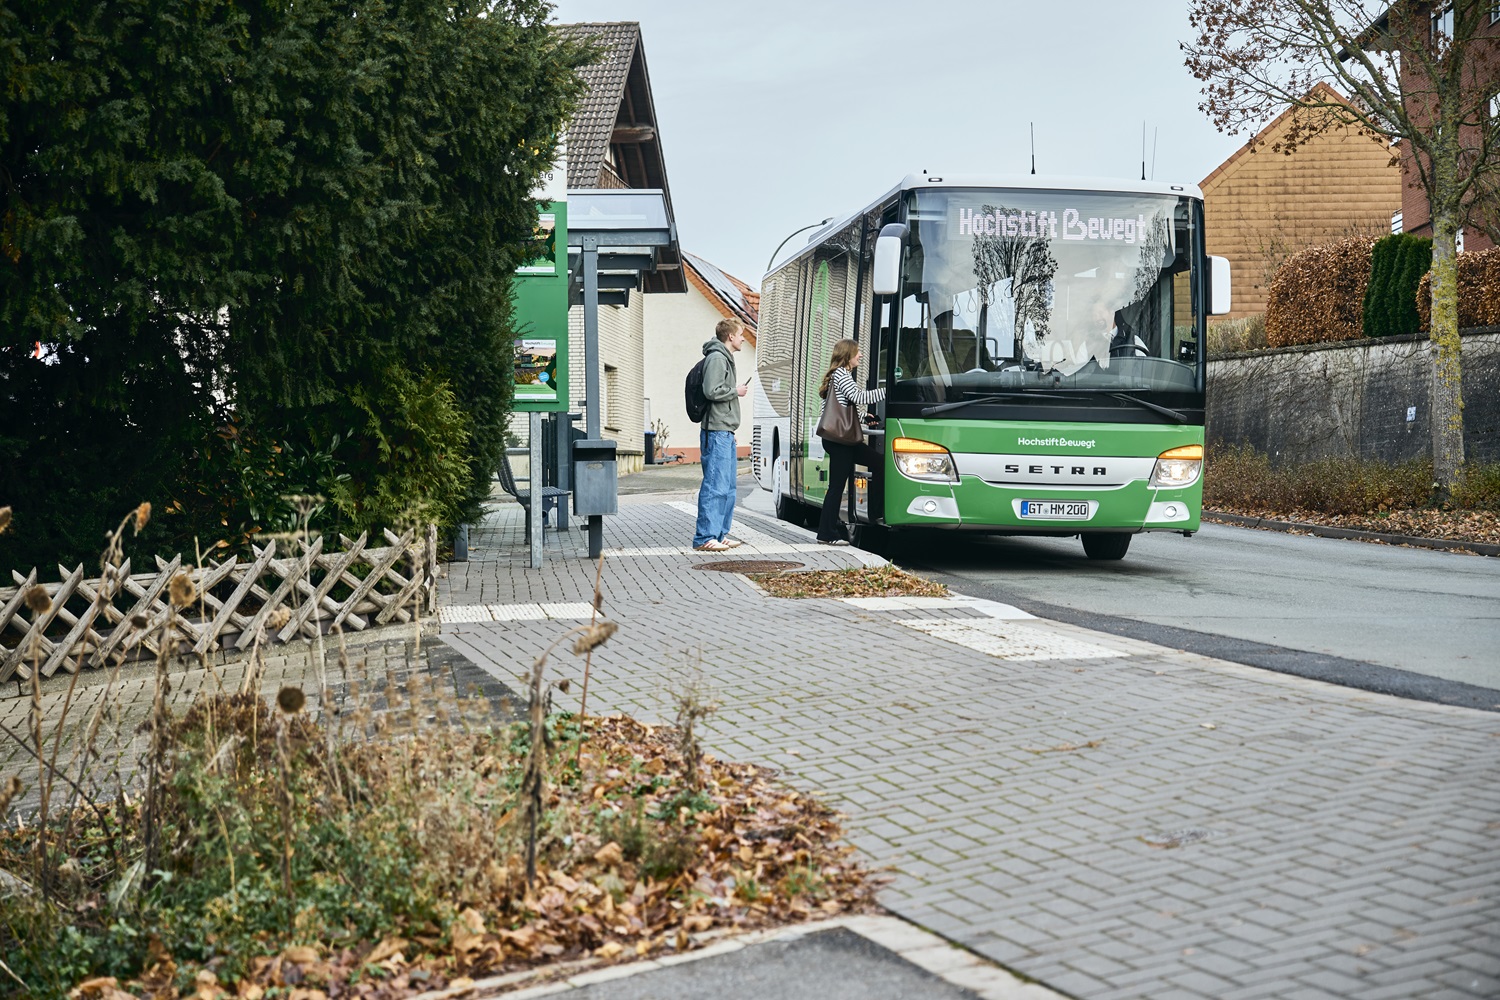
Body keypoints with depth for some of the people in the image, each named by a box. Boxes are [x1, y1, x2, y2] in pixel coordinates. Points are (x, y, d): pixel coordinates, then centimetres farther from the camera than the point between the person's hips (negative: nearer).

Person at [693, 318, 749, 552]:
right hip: (717, 432, -11)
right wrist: (736, 391, -8)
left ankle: (720, 534, 17)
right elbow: (712, 391, -20)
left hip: (726, 433, 11)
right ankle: (704, 538, -11)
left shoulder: (726, 359, 21)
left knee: (728, 487, 12)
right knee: (715, 486, -11)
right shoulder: (717, 358, -11)